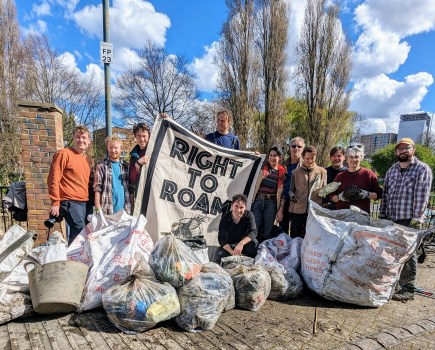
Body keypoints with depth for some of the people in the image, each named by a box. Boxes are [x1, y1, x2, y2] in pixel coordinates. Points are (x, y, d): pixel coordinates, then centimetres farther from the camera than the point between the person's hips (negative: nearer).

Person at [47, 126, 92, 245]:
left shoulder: (87, 159, 15)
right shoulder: (64, 154, -7)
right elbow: (53, 179, -10)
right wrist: (55, 202, -14)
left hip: (84, 202, 7)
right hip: (69, 202, -7)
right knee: (80, 230, -16)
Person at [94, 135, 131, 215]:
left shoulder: (126, 166, 8)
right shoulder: (101, 166, 0)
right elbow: (97, 189, -4)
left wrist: (130, 207, 4)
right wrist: (98, 210, -11)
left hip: (124, 209, 3)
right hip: (107, 211, -3)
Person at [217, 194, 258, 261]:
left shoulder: (249, 215, -16)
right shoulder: (225, 218, -15)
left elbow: (253, 232, -29)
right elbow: (221, 238, -16)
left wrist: (241, 244, -47)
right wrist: (232, 252, -32)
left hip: (244, 245, 0)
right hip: (229, 246, 1)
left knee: (254, 243, -32)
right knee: (220, 253, -29)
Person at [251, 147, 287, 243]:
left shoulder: (282, 172, 6)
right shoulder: (262, 167, 7)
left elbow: (282, 192, 7)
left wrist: (280, 210, 3)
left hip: (271, 203, 0)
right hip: (258, 201, 0)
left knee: (266, 233, 5)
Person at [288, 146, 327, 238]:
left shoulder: (322, 172, 7)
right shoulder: (296, 172, 7)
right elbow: (291, 189, 8)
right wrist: (292, 195, -14)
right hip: (297, 210, 0)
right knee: (295, 237, 9)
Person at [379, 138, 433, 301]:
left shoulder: (422, 169, -1)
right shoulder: (391, 170, 16)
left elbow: (422, 196, -9)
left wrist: (416, 219, -15)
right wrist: (382, 215, 11)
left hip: (409, 220, -5)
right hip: (390, 220, 5)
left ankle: (408, 289, 11)